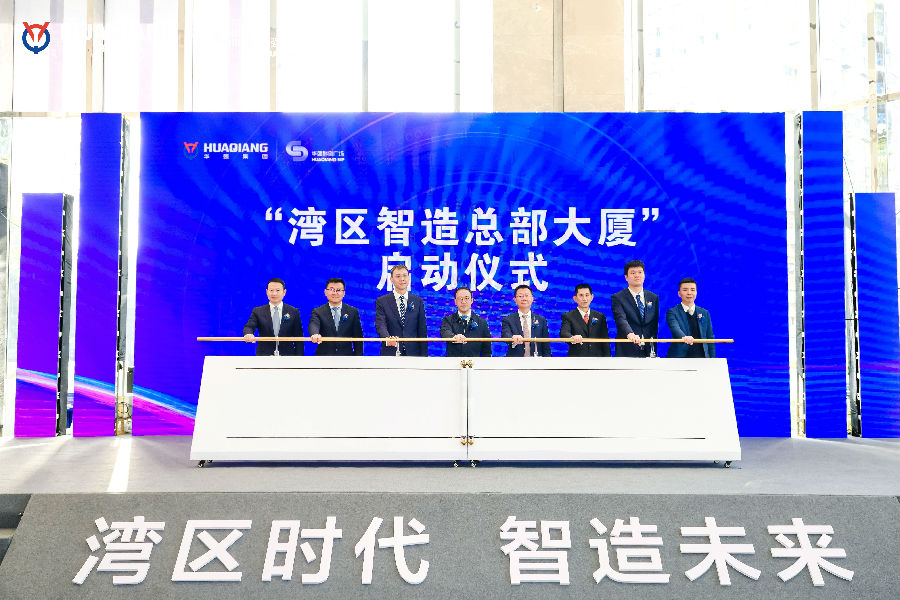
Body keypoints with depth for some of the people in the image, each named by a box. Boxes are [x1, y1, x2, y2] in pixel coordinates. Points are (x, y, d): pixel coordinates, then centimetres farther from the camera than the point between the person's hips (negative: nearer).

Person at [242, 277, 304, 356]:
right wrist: (248, 334, -31)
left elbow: (298, 338, 6)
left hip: (287, 355, 0)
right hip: (264, 354, 0)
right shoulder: (257, 312, 9)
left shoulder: (294, 312, 8)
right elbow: (249, 327, -6)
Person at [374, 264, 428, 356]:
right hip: (391, 354, -2)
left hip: (413, 353, 2)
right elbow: (380, 325, -11)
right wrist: (388, 338, -33)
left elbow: (422, 331, 9)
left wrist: (424, 355, 3)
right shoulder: (382, 302, 3)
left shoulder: (418, 301, 10)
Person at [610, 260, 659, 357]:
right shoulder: (617, 298, -1)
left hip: (648, 352, 4)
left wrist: (653, 351, 7)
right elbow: (621, 319, -18)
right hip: (627, 352, -4)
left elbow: (655, 324, 15)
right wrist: (630, 334, -38)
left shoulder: (654, 298, 14)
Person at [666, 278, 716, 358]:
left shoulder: (705, 313, 15)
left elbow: (710, 338, 15)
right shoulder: (672, 312, 2)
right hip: (679, 357, -3)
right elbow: (675, 328, -18)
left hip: (701, 358, 3)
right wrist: (684, 337, -40)